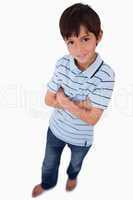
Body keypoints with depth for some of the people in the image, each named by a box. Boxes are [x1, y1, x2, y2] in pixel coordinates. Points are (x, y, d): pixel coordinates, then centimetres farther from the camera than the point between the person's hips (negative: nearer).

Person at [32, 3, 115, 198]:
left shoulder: (105, 74, -30)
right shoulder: (63, 63, -19)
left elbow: (92, 118, -27)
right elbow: (49, 100, -13)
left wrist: (64, 100, -24)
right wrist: (78, 105, -24)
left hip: (81, 137, -2)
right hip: (56, 129, 2)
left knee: (76, 162, 31)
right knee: (49, 163, 27)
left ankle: (72, 176, 66)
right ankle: (47, 183, 59)